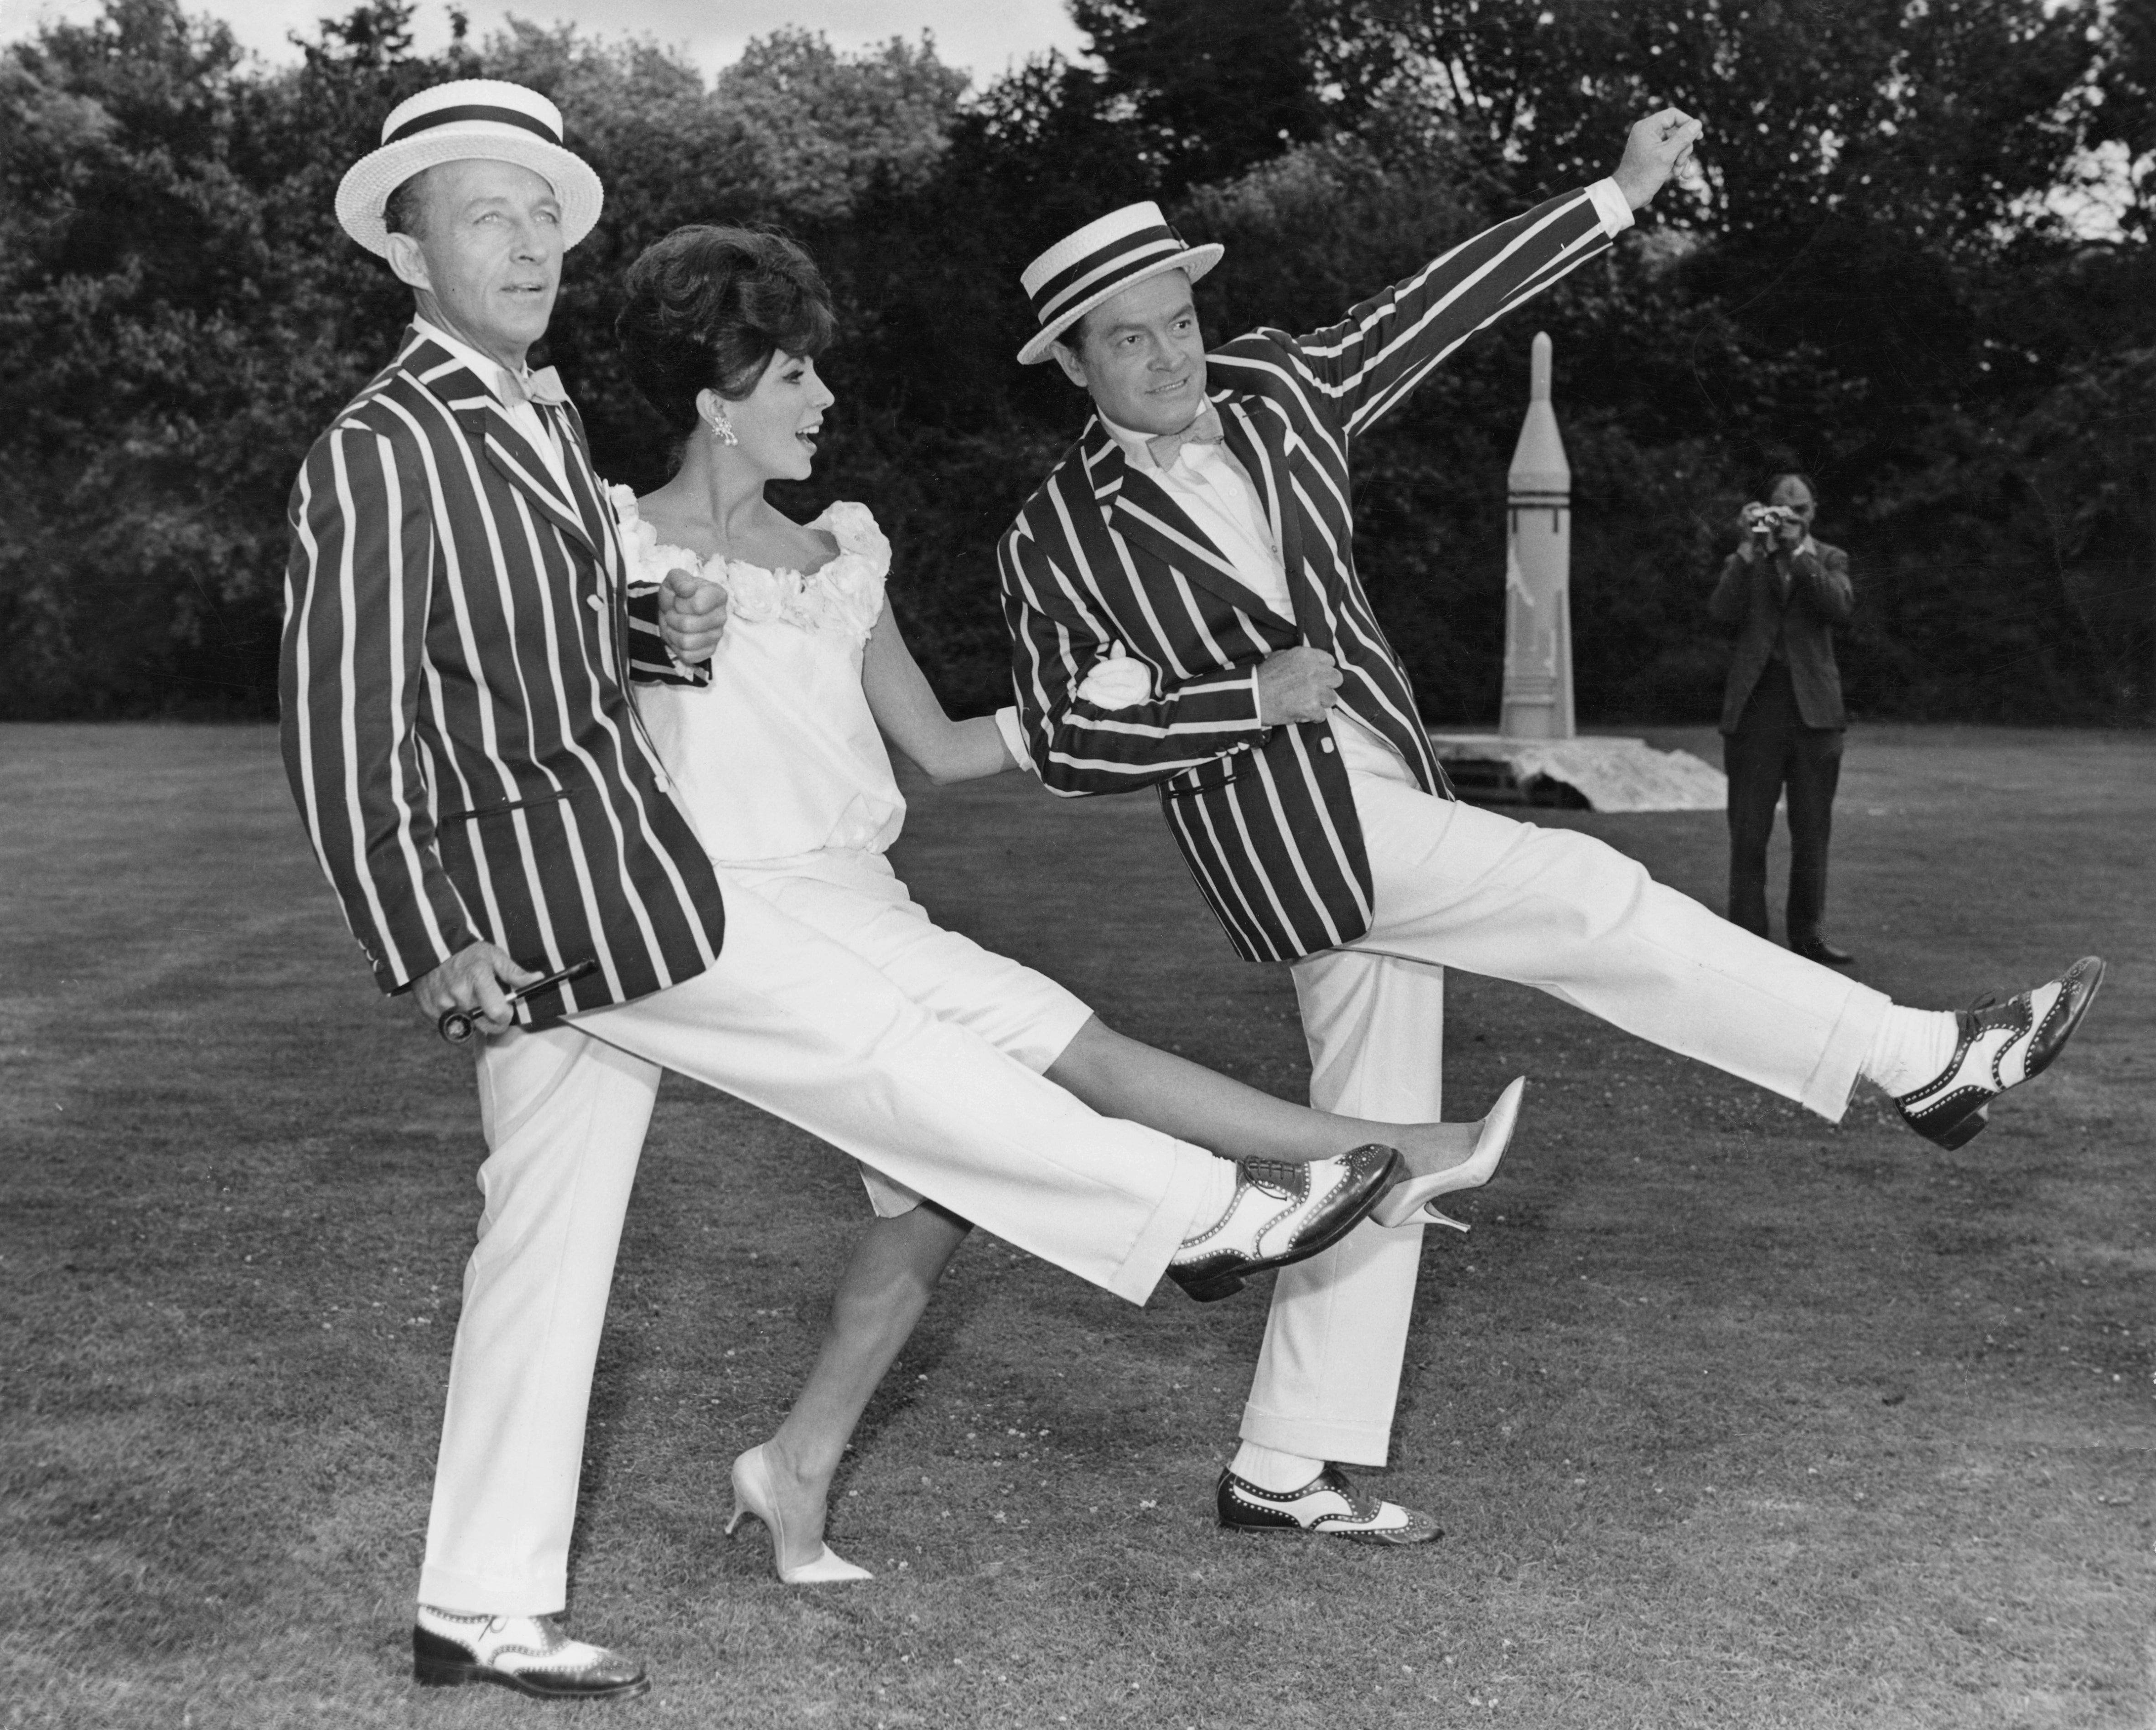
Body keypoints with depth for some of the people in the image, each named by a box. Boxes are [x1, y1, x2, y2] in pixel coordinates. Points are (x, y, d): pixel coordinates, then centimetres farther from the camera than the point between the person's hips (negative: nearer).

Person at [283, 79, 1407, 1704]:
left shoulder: (545, 418, 14)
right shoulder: (381, 453, -14)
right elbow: (339, 718, -15)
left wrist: (672, 630, 9)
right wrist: (427, 943, -16)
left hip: (612, 860, 9)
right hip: (560, 885, -9)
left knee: (549, 1238, 12)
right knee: (878, 1053, 0)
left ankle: (483, 1608, 20)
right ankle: (1209, 1213, 13)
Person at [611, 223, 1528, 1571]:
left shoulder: (837, 554, 16)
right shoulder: (630, 552, -3)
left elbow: (939, 746, 20)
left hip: (864, 909, 8)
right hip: (763, 910, -8)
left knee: (937, 1191, 4)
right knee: (1071, 1046, -11)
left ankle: (800, 1470, 16)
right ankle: (1380, 1152, -5)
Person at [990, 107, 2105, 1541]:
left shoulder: (1269, 391, 7)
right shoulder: (1056, 542, -6)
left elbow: (1436, 309, 10)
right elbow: (1068, 750, -7)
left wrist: (1621, 195, 8)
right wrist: (1253, 698, -17)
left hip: (1387, 806, 7)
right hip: (1293, 830, -7)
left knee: (1373, 1145, 9)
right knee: (1588, 898, -14)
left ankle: (1288, 1470, 17)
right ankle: (1923, 1060, -6)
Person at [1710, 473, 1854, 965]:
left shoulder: (1829, 559, 12)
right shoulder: (1743, 562, 12)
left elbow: (1840, 608, -9)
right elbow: (1721, 612, -7)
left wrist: (1798, 551, -13)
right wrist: (1750, 548, -13)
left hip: (1814, 708, 1)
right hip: (1755, 708, -1)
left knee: (1812, 834, 5)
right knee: (1748, 833, -3)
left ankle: (1809, 936, 14)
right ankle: (1746, 938, 0)